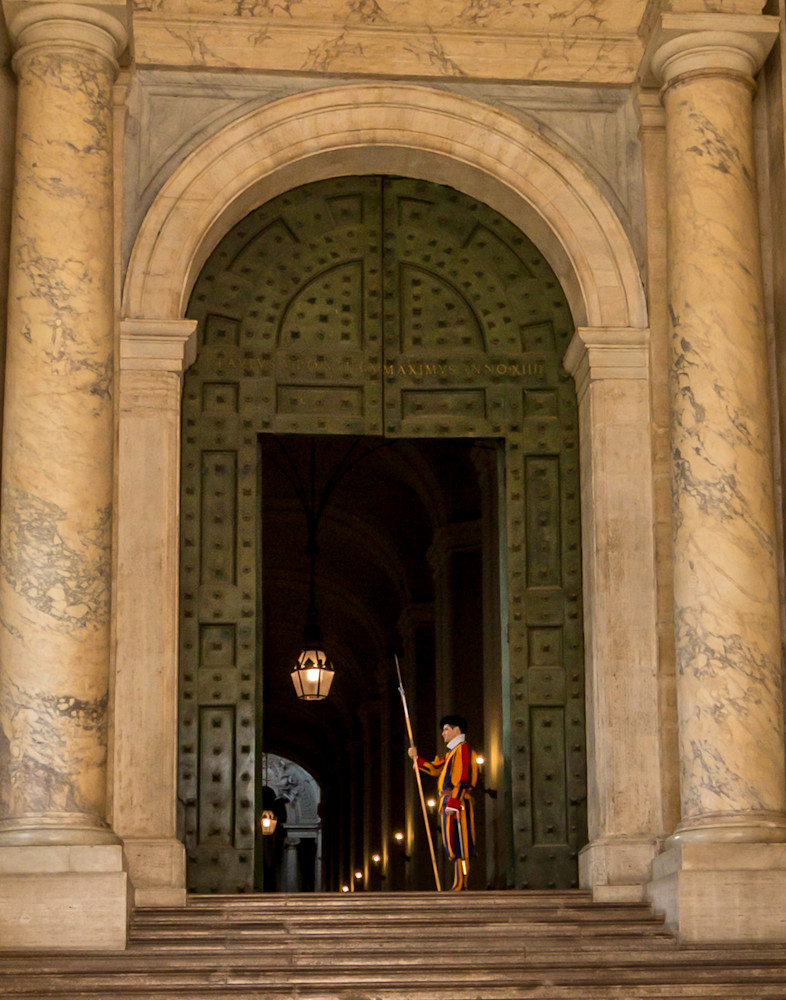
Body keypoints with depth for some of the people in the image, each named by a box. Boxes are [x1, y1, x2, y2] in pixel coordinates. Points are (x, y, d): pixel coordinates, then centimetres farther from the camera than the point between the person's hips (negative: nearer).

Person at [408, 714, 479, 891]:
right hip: (450, 803, 10)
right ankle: (459, 884, 9)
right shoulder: (452, 752, 23)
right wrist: (416, 758, 15)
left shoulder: (463, 749, -9)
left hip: (457, 803, -10)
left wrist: (453, 803, -22)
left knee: (458, 844, -11)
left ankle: (461, 884, -12)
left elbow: (464, 779, -17)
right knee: (453, 844, 8)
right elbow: (435, 769, 26)